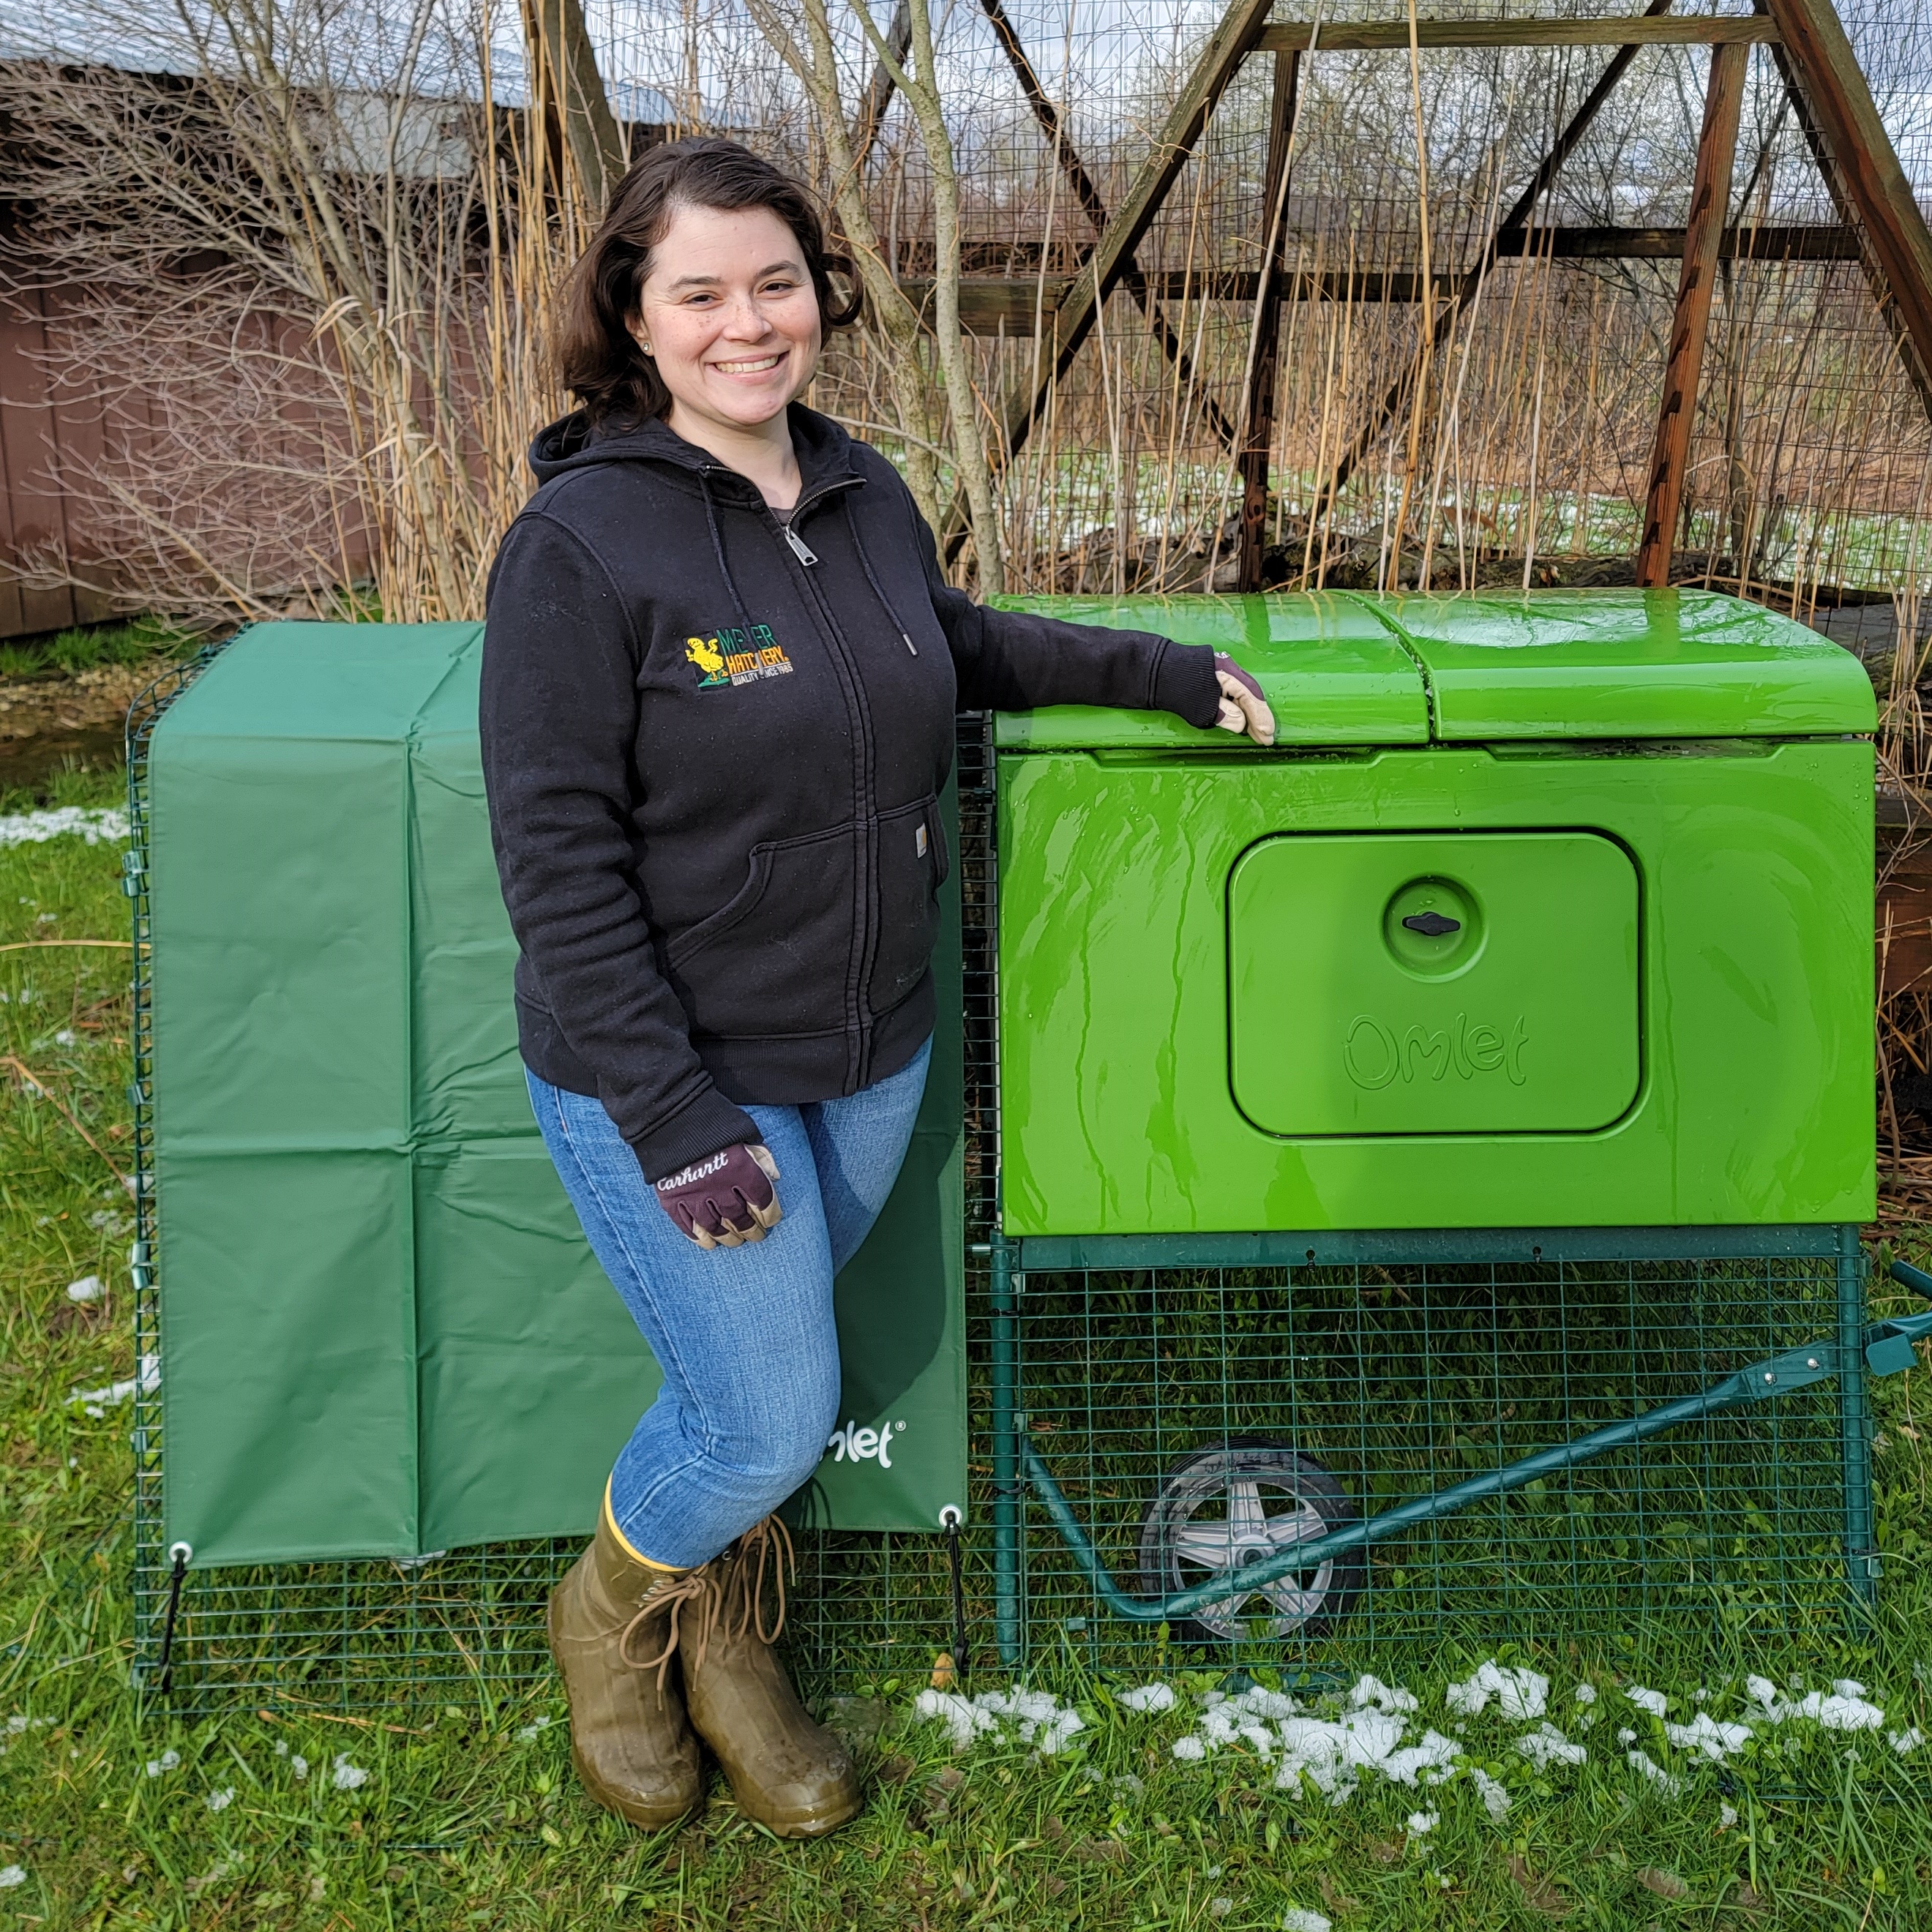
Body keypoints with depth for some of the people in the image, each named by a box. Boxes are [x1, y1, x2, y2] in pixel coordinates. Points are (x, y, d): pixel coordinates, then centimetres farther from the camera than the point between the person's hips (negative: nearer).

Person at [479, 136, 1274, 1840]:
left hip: (872, 1057, 6)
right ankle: (613, 1612, 34)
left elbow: (955, 642, 24)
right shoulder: (582, 541, -17)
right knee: (771, 1419, -1)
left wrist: (1165, 671, 15)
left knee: (756, 1377, 18)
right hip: (671, 1074, -6)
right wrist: (678, 1126, -21)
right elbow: (558, 856, -18)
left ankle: (725, 1650, 44)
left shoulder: (864, 495, 3)